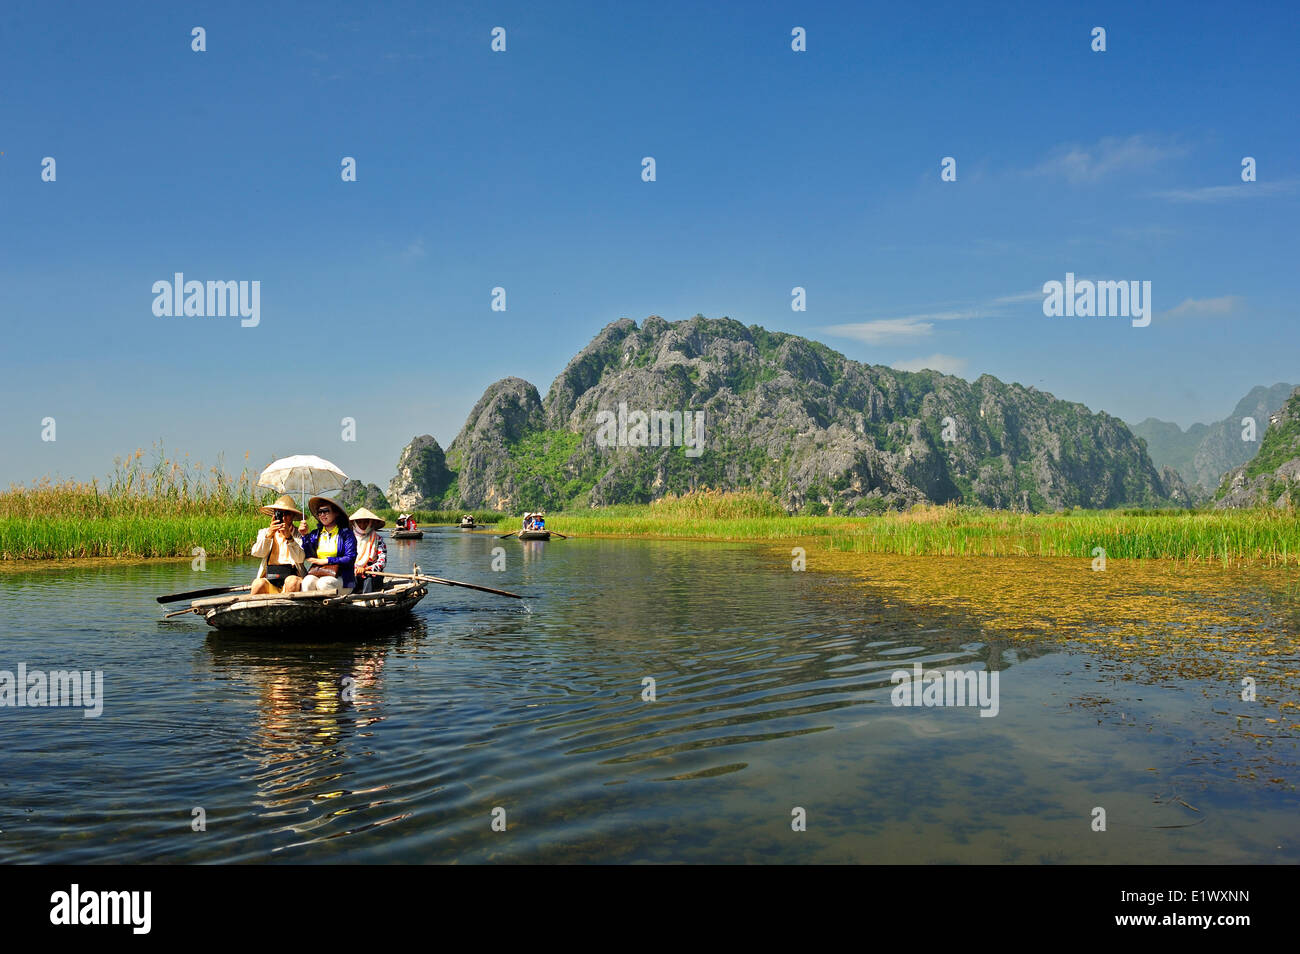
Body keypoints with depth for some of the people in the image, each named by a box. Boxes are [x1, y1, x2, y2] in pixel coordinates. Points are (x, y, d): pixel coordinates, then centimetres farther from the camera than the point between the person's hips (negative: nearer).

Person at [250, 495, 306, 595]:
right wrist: (268, 535, -15)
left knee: (292, 581, -35)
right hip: (269, 581, 1)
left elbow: (300, 558, -6)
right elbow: (256, 553, 1)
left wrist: (289, 537, -18)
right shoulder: (264, 532, 19)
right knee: (258, 583, -31)